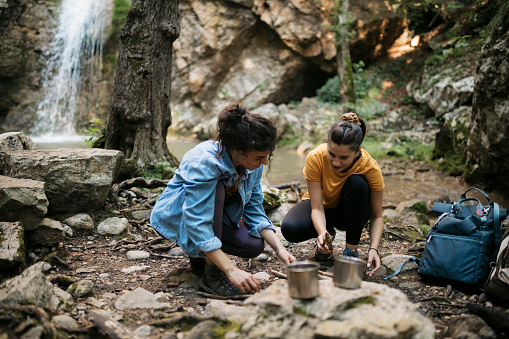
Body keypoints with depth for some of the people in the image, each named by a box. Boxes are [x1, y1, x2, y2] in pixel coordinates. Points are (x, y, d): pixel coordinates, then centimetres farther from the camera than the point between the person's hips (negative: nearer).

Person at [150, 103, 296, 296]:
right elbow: (197, 224, -41)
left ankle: (201, 256, 9)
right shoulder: (203, 162, -36)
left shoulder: (254, 165, -14)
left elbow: (254, 211, -8)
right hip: (176, 215, -6)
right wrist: (231, 270, -45)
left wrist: (279, 249, -21)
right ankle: (211, 274, -29)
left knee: (254, 246, -20)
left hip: (215, 217, 6)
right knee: (216, 186, -36)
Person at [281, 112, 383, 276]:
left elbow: (377, 216, -21)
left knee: (357, 183, -34)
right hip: (322, 205, 0)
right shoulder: (315, 158, -31)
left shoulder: (371, 168, -30)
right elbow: (317, 208, -29)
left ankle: (351, 250, -17)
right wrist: (322, 233, -49)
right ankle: (328, 234, 4)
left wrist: (373, 249, -37)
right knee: (290, 229, -31)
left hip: (351, 211, 0)